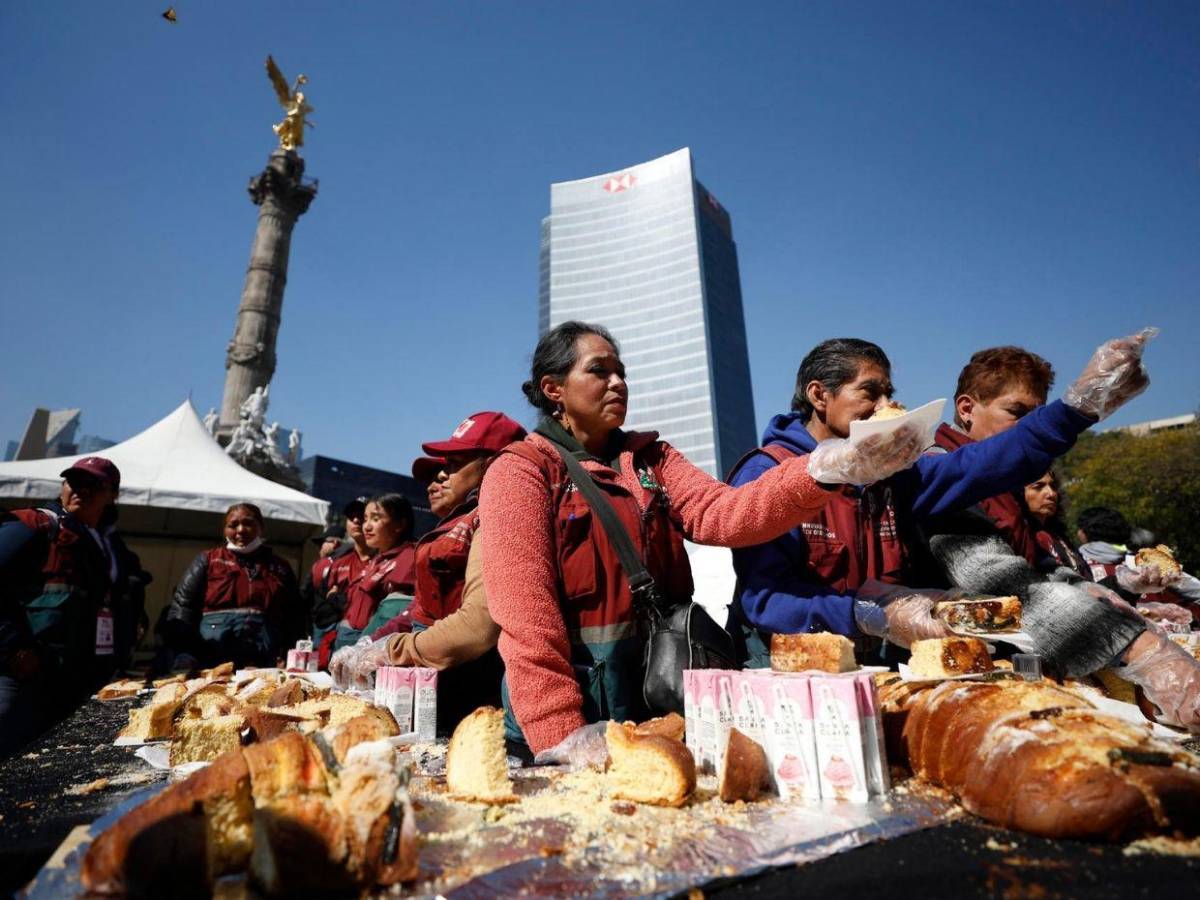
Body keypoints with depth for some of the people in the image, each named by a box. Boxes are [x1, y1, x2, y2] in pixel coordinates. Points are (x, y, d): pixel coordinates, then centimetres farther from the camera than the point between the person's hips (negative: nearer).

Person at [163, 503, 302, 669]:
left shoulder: (280, 568, 16)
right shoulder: (208, 560, 14)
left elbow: (295, 619, 14)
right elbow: (182, 604, 4)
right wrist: (185, 656, -10)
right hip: (209, 660, 0)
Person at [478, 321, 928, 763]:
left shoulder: (651, 459, 8)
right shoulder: (519, 472, -6)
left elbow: (720, 513, -10)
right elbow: (525, 613, -15)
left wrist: (819, 471, -25)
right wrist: (561, 733, -21)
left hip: (659, 686, 4)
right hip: (571, 690, -4)